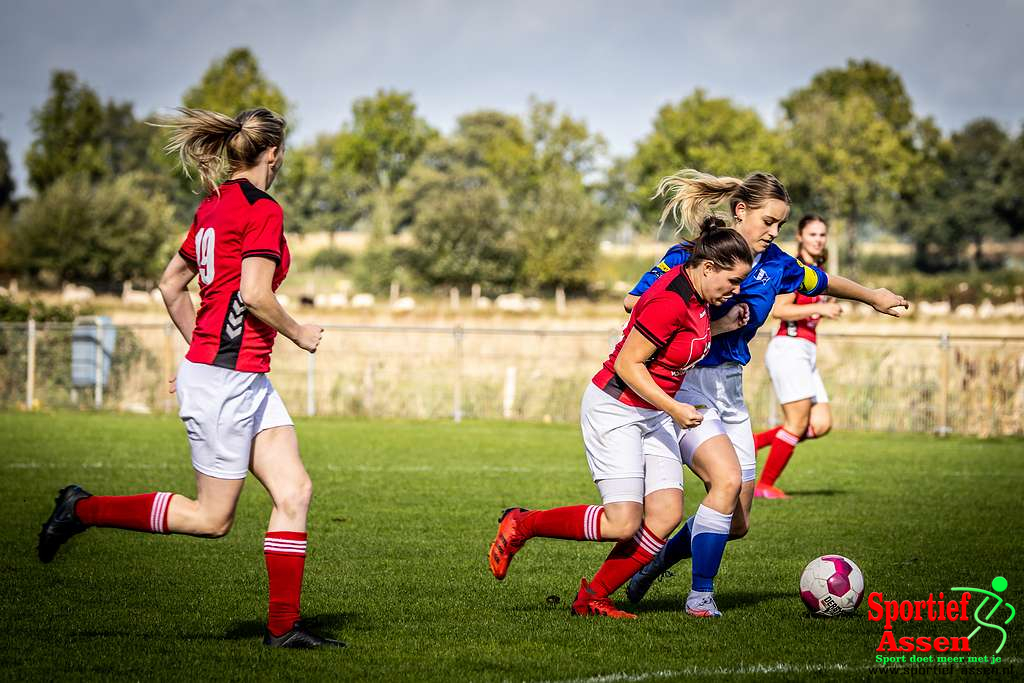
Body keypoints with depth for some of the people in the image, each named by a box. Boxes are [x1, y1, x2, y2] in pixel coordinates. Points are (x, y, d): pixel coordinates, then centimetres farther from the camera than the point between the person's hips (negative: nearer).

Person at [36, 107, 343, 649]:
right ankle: (84, 509, 11)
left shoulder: (213, 207, 12)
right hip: (224, 380, -9)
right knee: (212, 518, 1)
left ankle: (283, 626, 5)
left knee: (294, 490, 4)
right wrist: (298, 334, -4)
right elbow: (254, 296, -21)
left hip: (249, 381, 9)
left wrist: (202, 347, 25)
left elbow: (171, 285, 18)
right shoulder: (263, 210, -14)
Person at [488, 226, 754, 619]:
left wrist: (722, 326, 5)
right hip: (614, 410, -9)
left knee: (667, 515, -5)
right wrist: (673, 408, -22)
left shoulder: (695, 294, 2)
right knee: (623, 524, -13)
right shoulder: (670, 302, -25)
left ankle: (593, 597, 7)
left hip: (654, 415, 9)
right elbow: (628, 363, -22)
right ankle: (520, 525, 8)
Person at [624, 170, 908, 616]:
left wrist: (873, 298, 38)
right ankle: (700, 594, -12)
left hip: (730, 391, 7)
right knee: (727, 480, -26)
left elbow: (821, 282, 24)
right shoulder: (694, 254, -12)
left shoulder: (774, 263, 6)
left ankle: (656, 561, 28)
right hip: (685, 383, -7)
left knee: (737, 523, 4)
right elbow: (634, 301, -14)